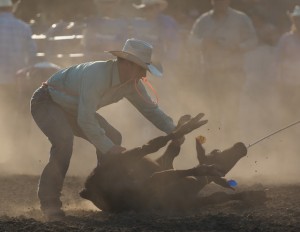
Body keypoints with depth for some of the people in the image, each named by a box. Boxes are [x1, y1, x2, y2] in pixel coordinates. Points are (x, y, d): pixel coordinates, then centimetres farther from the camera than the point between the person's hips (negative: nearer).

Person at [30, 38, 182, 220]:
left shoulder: (132, 83, -10)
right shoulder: (97, 75, -37)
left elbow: (150, 108, 4)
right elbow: (85, 120, -39)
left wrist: (172, 131, -9)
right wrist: (108, 148, -35)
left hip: (71, 108, 9)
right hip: (46, 102, -9)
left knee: (112, 138, 1)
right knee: (64, 141, -33)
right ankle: (49, 202, -25)